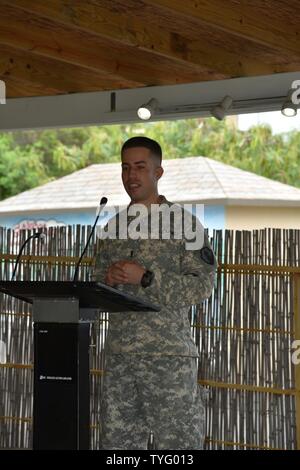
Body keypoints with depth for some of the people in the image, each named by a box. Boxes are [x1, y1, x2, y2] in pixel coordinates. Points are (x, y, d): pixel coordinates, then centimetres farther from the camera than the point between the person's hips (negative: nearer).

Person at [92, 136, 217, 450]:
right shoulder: (113, 227, 14)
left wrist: (145, 278, -17)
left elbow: (203, 285, -10)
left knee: (177, 440, -3)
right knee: (116, 439, 8)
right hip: (119, 355, 5)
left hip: (169, 355, -5)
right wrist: (108, 280, -5)